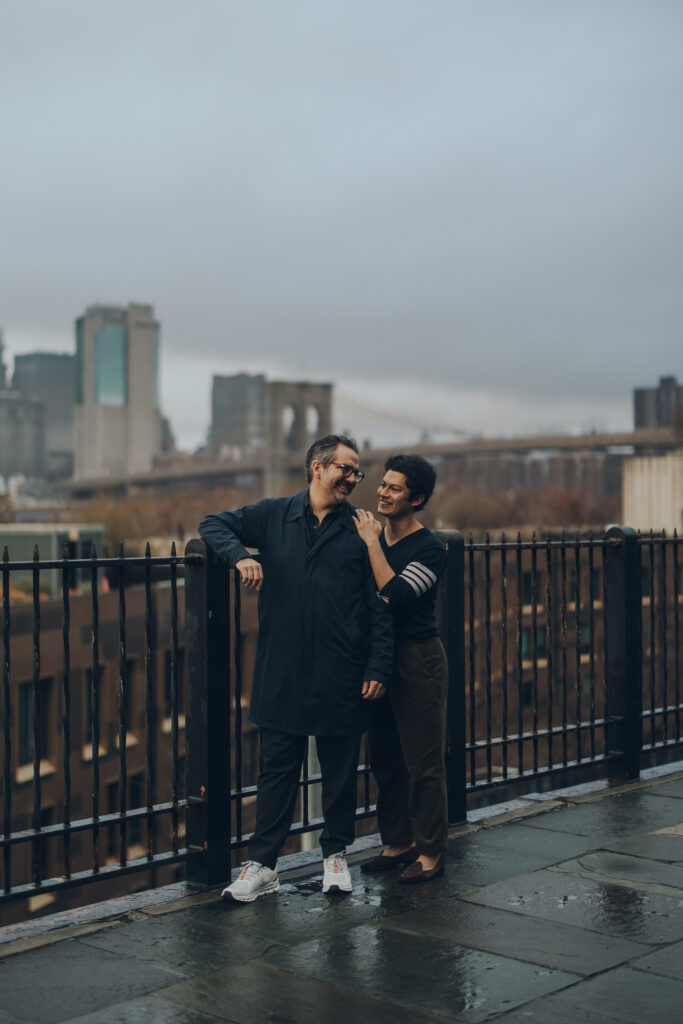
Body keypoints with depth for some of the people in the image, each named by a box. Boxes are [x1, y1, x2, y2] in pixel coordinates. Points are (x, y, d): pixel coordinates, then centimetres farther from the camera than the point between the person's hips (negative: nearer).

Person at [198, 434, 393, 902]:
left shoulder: (362, 530, 3)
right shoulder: (275, 515, 5)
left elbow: (380, 604, 2)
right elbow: (214, 524, 11)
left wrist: (378, 667, -5)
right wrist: (241, 555, -9)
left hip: (341, 676, 0)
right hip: (281, 672, 1)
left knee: (340, 769, 10)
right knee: (277, 767, 6)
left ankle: (336, 854, 27)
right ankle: (262, 865, 14)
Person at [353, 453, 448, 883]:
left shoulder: (430, 548, -10)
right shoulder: (373, 536, 10)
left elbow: (395, 595, -24)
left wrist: (372, 542, -18)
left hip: (418, 658, -7)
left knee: (423, 761, -1)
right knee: (384, 758, 12)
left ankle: (431, 851, 9)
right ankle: (398, 842, 25)